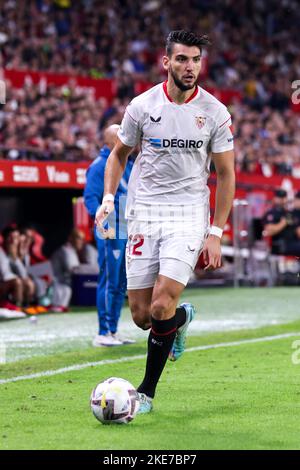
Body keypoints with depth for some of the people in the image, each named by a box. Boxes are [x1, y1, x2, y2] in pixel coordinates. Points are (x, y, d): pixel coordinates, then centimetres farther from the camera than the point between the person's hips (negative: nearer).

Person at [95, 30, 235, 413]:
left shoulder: (215, 112, -3)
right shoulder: (142, 106, -1)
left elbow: (225, 174, 3)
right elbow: (119, 154, 14)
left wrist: (215, 233, -2)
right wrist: (108, 199, -1)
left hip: (189, 215, -2)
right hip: (144, 213, 2)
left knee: (161, 307, -16)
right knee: (141, 316, 1)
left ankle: (147, 391, 1)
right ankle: (182, 317, 38)